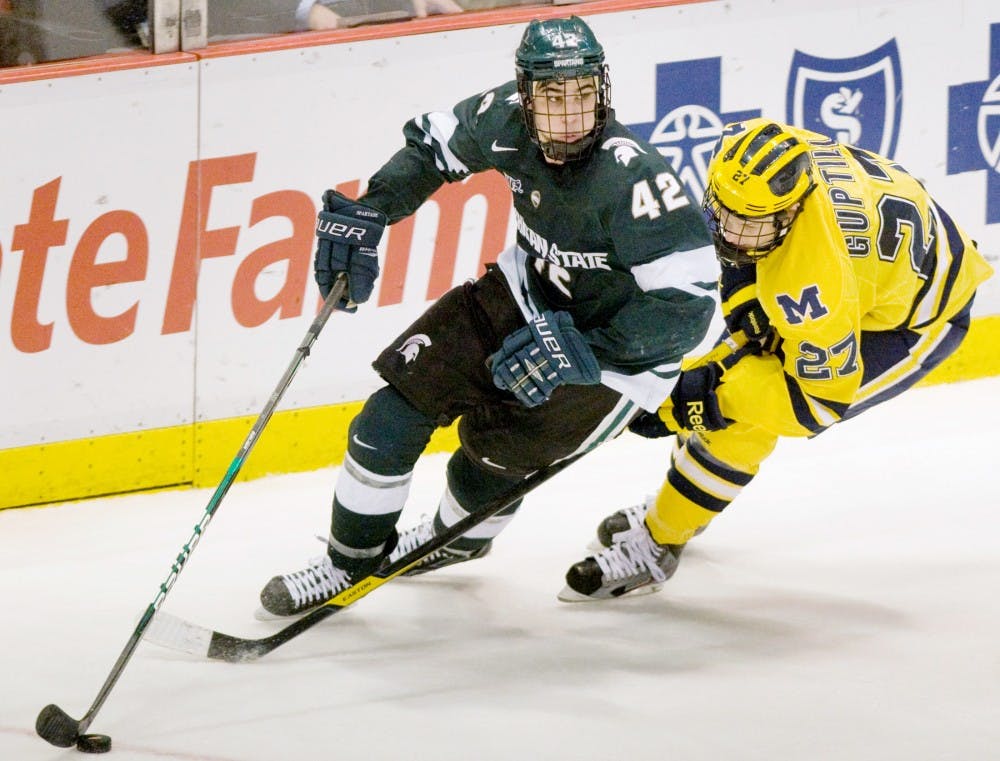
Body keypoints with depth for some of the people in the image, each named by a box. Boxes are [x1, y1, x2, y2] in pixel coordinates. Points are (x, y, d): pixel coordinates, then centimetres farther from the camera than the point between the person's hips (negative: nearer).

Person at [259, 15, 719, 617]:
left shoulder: (632, 178, -36)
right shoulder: (510, 121, -17)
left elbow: (688, 302, -36)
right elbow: (435, 145, 5)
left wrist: (582, 354, -36)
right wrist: (369, 211, -9)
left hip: (615, 348, -6)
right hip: (531, 293, 6)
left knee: (493, 459, -5)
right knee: (403, 397, 0)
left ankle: (459, 539, 30)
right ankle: (351, 561, 22)